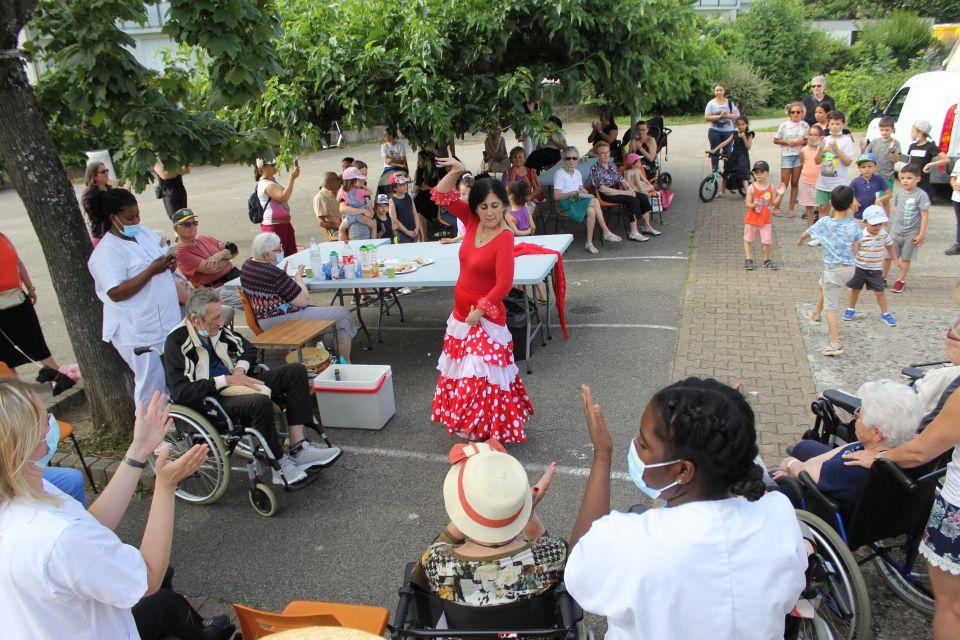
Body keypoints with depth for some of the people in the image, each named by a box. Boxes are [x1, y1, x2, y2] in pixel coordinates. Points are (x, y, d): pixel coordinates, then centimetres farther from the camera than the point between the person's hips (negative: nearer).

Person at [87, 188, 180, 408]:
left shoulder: (146, 233, 10)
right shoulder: (106, 251, -15)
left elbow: (162, 270, 21)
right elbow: (116, 293, -23)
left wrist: (170, 263, -4)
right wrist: (152, 270, -23)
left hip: (168, 322, 8)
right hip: (139, 333, -8)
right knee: (152, 384, -1)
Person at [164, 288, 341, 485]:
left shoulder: (218, 329, 6)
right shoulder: (177, 341, -14)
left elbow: (249, 349, 20)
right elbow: (179, 391, -22)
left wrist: (240, 369, -2)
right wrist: (226, 380, -22)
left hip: (234, 381, 8)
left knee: (295, 371, -6)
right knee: (260, 402, -38)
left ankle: (298, 448, -15)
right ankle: (281, 466, -17)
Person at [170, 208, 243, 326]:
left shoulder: (205, 239, 19)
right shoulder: (181, 252, -4)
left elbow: (234, 250, 17)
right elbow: (210, 269, -15)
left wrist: (220, 254, -6)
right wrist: (227, 255, 2)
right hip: (217, 288, -8)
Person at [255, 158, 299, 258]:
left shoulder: (272, 180, 14)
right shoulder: (265, 184, -18)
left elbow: (285, 193, 30)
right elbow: (283, 197, -32)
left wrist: (293, 176, 21)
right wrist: (292, 178, -27)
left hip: (284, 223, 10)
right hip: (274, 226, -10)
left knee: (292, 255, 13)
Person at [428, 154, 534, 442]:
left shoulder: (504, 239, -22)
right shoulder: (472, 221, -3)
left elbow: (504, 284, -26)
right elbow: (441, 196, 2)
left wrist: (479, 311, -20)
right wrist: (455, 173, -12)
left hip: (485, 316, -8)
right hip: (461, 311, 8)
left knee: (481, 375, -1)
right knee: (462, 370, 21)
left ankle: (481, 429, 17)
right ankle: (467, 421, 40)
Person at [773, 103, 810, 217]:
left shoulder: (805, 125, 3)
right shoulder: (784, 125, -3)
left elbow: (808, 140, 9)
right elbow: (775, 140, 1)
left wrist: (802, 142, -12)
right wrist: (786, 142, -13)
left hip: (799, 156, 2)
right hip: (786, 155, -2)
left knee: (795, 183, 5)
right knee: (784, 183, -2)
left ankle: (791, 208, 10)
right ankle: (776, 208, 7)